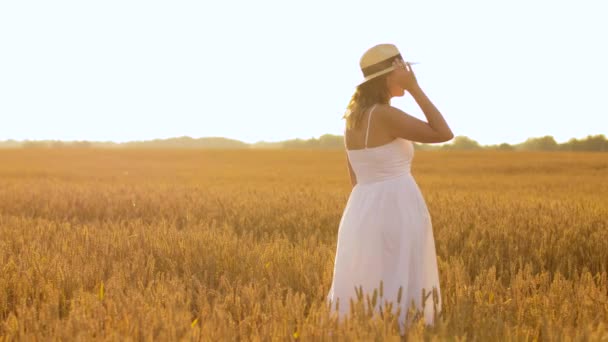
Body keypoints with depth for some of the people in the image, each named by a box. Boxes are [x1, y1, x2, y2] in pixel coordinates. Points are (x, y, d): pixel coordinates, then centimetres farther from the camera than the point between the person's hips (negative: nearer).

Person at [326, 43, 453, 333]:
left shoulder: (353, 119, 11)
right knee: (399, 302, -1)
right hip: (396, 214, -8)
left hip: (363, 217, 8)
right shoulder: (386, 115, -13)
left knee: (359, 302, 12)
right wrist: (415, 89, -8)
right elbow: (444, 134, -8)